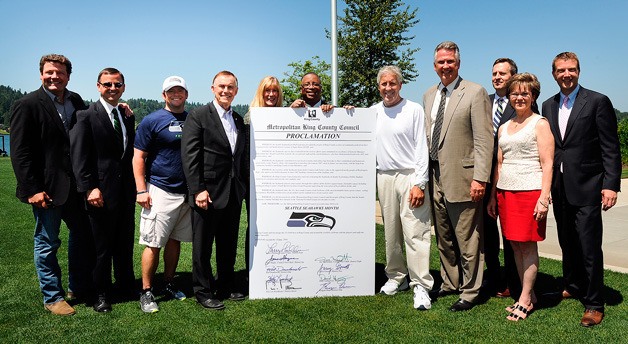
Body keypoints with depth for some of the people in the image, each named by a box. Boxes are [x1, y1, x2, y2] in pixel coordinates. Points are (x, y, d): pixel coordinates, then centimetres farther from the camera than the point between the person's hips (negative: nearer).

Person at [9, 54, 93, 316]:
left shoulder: (76, 102, 6)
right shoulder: (27, 105, -9)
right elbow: (19, 152, -12)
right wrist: (32, 190, -16)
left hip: (75, 185, 6)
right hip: (47, 188, -6)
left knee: (82, 233, 16)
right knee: (47, 243, 7)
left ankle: (79, 287, 33)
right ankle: (52, 297, 22)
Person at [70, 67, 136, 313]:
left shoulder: (128, 117, 13)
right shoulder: (86, 117, -5)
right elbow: (79, 157, -10)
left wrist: (135, 186, 6)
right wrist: (90, 188, -16)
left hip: (126, 192, 5)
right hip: (101, 192, -5)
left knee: (125, 242, 14)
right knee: (102, 246, 6)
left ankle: (126, 286, 28)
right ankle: (102, 294, 20)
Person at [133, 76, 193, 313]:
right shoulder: (151, 121, -3)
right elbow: (138, 157, -5)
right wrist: (141, 190, -12)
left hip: (187, 192, 5)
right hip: (160, 191, -4)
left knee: (175, 240, 14)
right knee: (154, 244, -2)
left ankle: (169, 284, 27)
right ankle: (146, 292, 10)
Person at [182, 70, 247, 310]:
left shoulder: (239, 120, 13)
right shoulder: (198, 116, -6)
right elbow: (189, 156, -12)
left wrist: (243, 186, 8)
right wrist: (197, 190, -17)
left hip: (234, 194, 6)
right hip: (208, 193, -6)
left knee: (229, 244, 16)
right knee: (203, 245, 6)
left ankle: (225, 286, 32)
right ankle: (203, 291, 20)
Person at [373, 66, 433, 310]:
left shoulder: (414, 110, 0)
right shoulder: (373, 112, 11)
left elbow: (421, 148, -4)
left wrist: (419, 184, -12)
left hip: (410, 176, -4)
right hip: (384, 178, 4)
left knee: (415, 233, -7)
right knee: (391, 232, 10)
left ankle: (421, 285, -1)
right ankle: (396, 277, 23)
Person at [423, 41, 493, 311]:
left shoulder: (475, 93, -6)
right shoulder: (429, 95, 14)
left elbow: (484, 140, -11)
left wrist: (480, 178, -18)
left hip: (461, 177, -7)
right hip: (435, 177, 7)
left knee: (467, 240, 2)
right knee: (443, 238, 17)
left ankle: (469, 292, 16)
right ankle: (450, 283, 33)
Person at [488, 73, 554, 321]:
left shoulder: (540, 124, -1)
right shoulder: (504, 128, 16)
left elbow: (547, 164, -7)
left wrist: (544, 198, -15)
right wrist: (493, 196, 14)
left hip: (530, 191, -6)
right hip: (506, 192, 6)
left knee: (528, 245, -2)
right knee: (515, 245, 8)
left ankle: (525, 300, 8)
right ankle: (529, 296, 19)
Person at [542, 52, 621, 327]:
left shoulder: (598, 102, -4)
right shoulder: (548, 106, 11)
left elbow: (611, 149, -7)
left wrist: (611, 185, -14)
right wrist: (547, 184, 9)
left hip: (586, 189, -5)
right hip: (559, 189, 5)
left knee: (589, 248, -2)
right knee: (567, 244, 17)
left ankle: (594, 304, 11)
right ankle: (574, 287, 36)